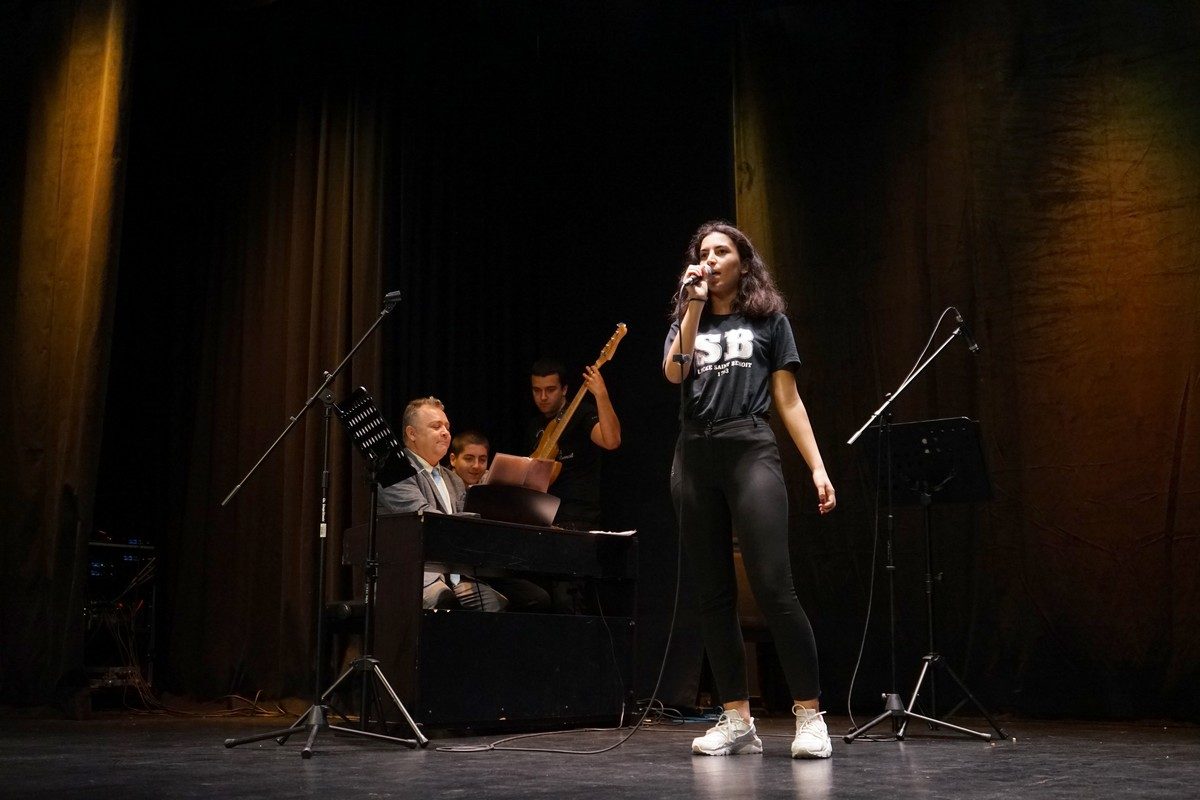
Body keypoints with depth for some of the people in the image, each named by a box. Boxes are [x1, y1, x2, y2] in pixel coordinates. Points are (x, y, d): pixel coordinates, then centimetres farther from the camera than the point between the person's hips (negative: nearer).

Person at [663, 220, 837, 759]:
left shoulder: (768, 319, 13)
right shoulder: (684, 321, 19)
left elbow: (788, 400, 8)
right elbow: (673, 372, -3)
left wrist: (818, 468, 0)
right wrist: (695, 305, -5)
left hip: (750, 451, -3)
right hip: (694, 458, 4)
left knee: (773, 586, -14)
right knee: (713, 594, 2)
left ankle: (810, 716, -8)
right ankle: (737, 720, 8)